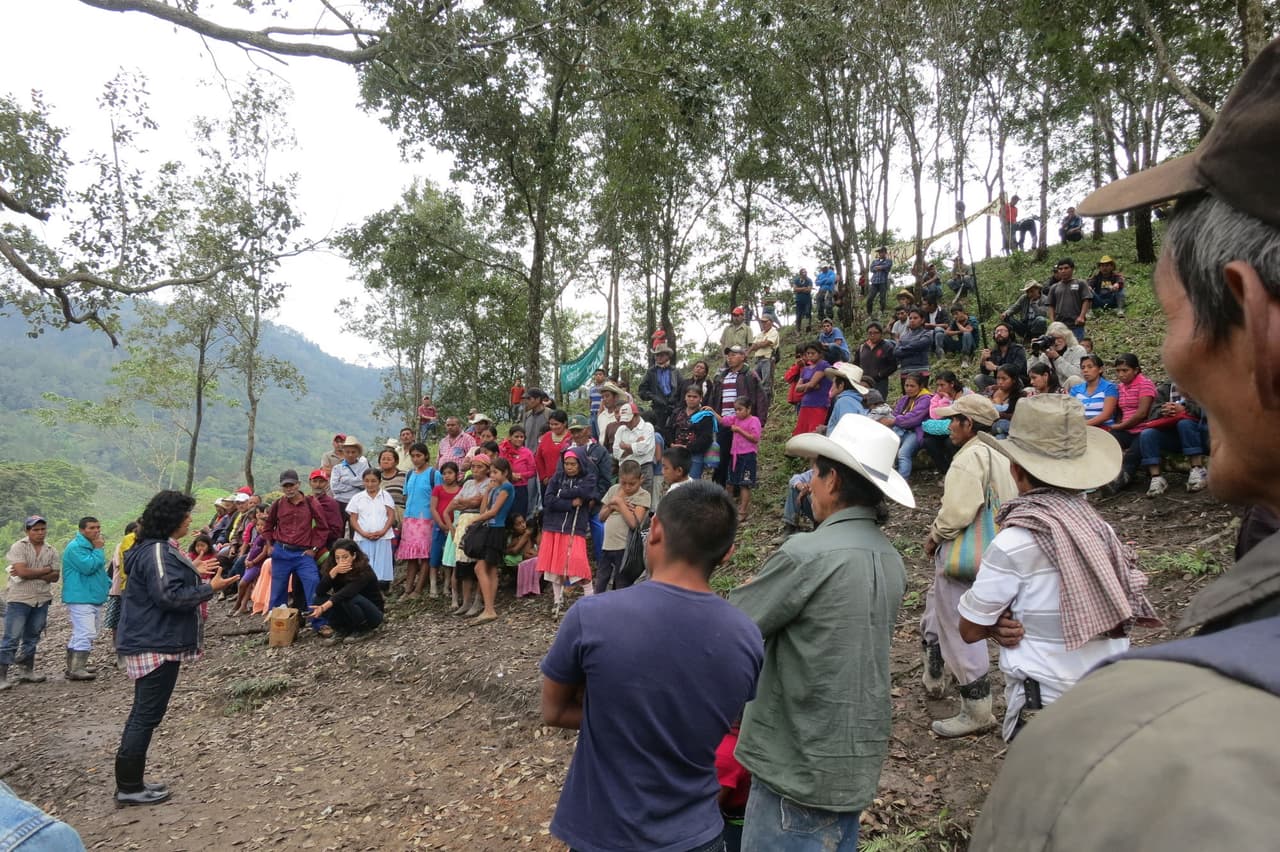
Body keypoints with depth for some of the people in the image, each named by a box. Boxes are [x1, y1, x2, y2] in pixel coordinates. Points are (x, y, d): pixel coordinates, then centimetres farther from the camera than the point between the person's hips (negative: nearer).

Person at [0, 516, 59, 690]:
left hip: (42, 600, 5)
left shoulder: (51, 551, 6)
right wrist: (45, 570, -8)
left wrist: (31, 573, -13)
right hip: (19, 600, -5)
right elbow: (22, 572, -20)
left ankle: (26, 671, 24)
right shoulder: (18, 547, -7)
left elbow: (55, 577, -1)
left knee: (32, 638, 14)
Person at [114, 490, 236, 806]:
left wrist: (197, 575, 16)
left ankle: (130, 783, 23)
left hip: (150, 643, 11)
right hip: (156, 646, -11)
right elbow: (169, 596, -25)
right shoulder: (158, 552, -19)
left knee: (143, 714, 16)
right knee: (147, 715, -4)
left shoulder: (156, 548, 14)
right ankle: (129, 787, 4)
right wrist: (210, 588, -18)